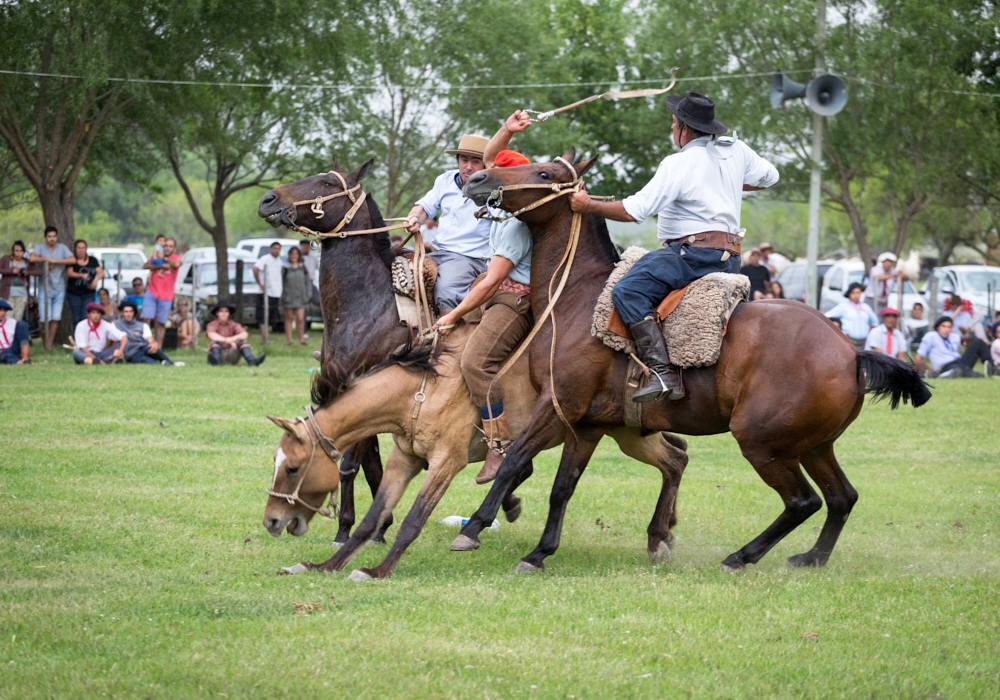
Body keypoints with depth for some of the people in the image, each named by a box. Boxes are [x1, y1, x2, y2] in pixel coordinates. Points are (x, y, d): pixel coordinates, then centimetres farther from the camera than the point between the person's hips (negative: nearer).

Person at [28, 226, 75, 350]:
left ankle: (49, 345, 7)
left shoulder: (62, 248, 5)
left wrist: (55, 261, -13)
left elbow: (73, 260, -10)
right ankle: (44, 342, 13)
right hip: (45, 289, -2)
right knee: (44, 318, -7)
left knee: (55, 318, 0)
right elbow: (32, 258, -20)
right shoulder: (40, 248, -1)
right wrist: (47, 259, -11)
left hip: (59, 289, 2)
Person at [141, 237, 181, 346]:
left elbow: (176, 264, -25)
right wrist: (160, 266, -17)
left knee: (161, 323, 4)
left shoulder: (176, 258, 0)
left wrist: (165, 259, -10)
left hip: (166, 296, -2)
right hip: (151, 293, 2)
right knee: (146, 318, -10)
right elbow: (145, 266, -6)